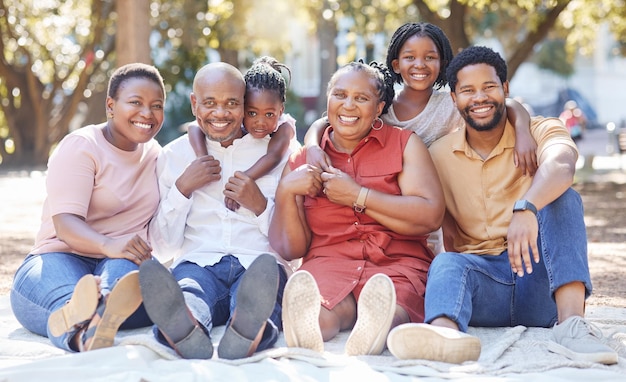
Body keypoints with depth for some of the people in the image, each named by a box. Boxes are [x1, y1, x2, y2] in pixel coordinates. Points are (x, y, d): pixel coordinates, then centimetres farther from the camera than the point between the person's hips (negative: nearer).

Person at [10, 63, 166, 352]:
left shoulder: (154, 152, 18)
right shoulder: (81, 147, -2)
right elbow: (65, 224, -17)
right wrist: (109, 245, -38)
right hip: (62, 258, -3)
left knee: (126, 269, -38)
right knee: (68, 295, -43)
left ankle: (97, 310, -72)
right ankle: (82, 329, -79)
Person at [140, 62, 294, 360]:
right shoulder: (173, 156, 19)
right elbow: (164, 249, 15)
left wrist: (260, 205, -2)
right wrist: (182, 188, 3)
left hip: (259, 262, 0)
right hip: (198, 262, 1)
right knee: (187, 288, -37)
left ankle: (246, 333, -71)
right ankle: (187, 330, -71)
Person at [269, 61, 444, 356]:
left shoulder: (405, 144, 15)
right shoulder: (302, 161, 20)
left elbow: (430, 216, -2)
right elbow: (290, 249, 15)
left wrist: (357, 196, -3)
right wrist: (286, 192, -1)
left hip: (397, 265, -1)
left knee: (388, 310, -39)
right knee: (316, 313, -37)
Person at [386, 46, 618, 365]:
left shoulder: (541, 131, 1)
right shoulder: (438, 155, 11)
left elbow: (561, 167, -24)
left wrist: (526, 207, -45)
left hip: (542, 279, -1)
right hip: (479, 273, 1)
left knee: (562, 197, -23)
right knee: (446, 264, -31)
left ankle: (570, 322, -40)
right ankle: (445, 331, -67)